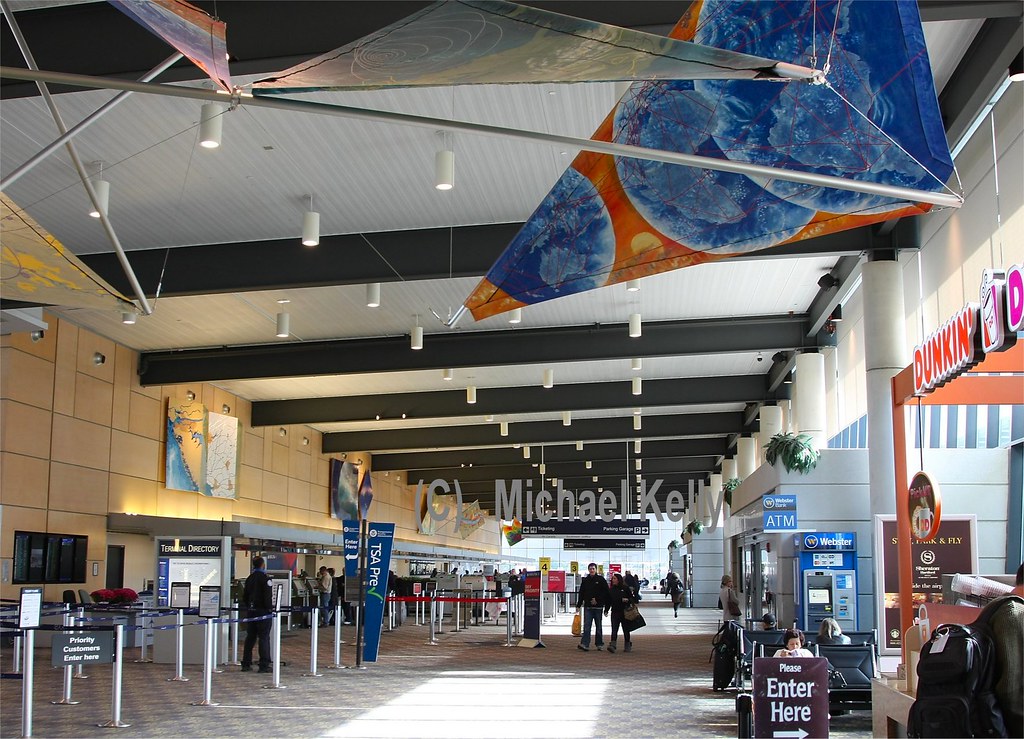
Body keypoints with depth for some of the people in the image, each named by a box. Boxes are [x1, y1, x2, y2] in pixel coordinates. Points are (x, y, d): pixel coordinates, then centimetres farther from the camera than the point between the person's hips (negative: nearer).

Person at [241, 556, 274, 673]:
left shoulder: (249, 578, 11)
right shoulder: (265, 578, -12)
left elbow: (245, 595, 16)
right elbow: (268, 596, -17)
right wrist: (270, 608, -10)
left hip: (250, 611, 7)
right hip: (262, 611, -7)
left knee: (250, 637, 12)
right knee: (264, 638, -3)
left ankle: (246, 664, 14)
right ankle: (264, 665, -4)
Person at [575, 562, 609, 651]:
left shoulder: (601, 580, 2)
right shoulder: (585, 581, 9)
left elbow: (606, 593, 0)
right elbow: (581, 594, 10)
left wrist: (597, 600, -10)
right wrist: (578, 605, 5)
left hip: (598, 607, -1)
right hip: (587, 607, 1)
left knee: (598, 626, 8)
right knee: (586, 626, -8)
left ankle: (599, 644, 18)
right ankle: (584, 644, -16)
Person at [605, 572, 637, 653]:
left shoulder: (626, 588, -2)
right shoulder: (611, 590, 8)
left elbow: (633, 598, 0)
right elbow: (608, 601, 11)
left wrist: (628, 600, -19)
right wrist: (606, 610, 2)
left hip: (624, 612, -2)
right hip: (615, 612, 2)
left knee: (626, 630, 8)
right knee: (614, 630, -10)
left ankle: (628, 646, 23)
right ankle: (612, 645, -20)